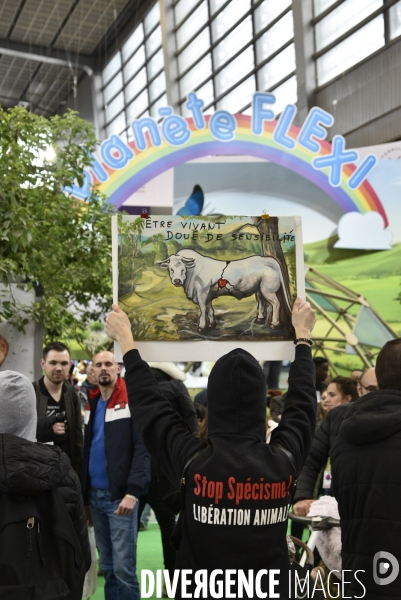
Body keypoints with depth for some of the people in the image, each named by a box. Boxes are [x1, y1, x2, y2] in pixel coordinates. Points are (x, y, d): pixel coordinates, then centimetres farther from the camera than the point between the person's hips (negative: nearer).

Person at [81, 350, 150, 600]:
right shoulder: (92, 404, 14)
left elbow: (143, 449, -14)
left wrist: (133, 491, -22)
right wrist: (84, 490, 11)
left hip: (119, 495, -7)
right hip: (95, 495, 7)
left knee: (123, 567, -4)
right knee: (107, 566, 14)